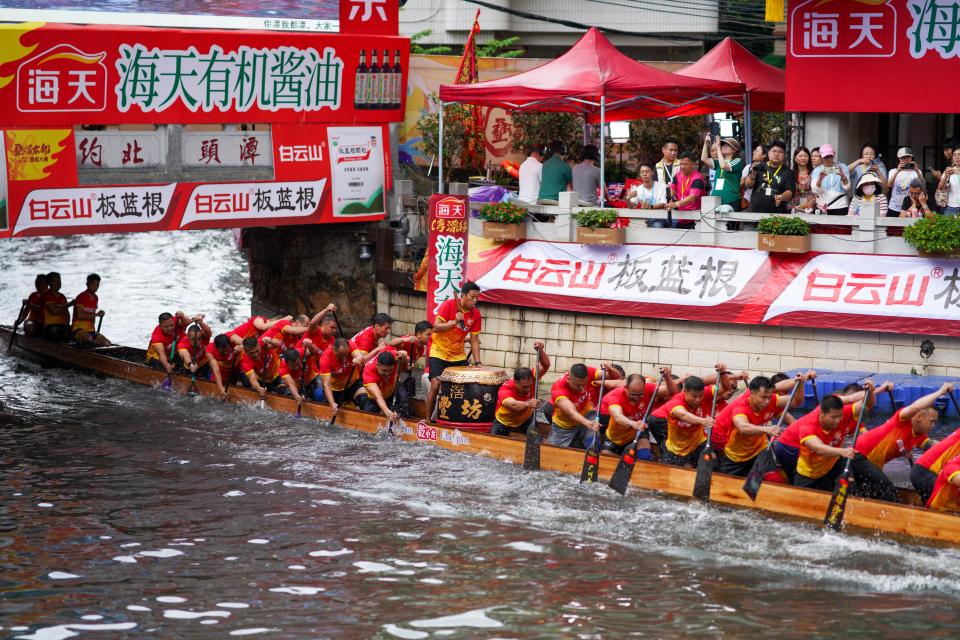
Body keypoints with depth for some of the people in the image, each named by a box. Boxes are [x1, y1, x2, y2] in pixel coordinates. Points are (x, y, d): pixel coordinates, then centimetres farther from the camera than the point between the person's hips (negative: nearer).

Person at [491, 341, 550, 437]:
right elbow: (512, 404, -58)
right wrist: (527, 404, -79)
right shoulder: (505, 389, -39)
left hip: (525, 419, 3)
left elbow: (545, 366, -32)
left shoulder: (530, 379, -27)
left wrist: (541, 350, -52)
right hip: (504, 422, -3)